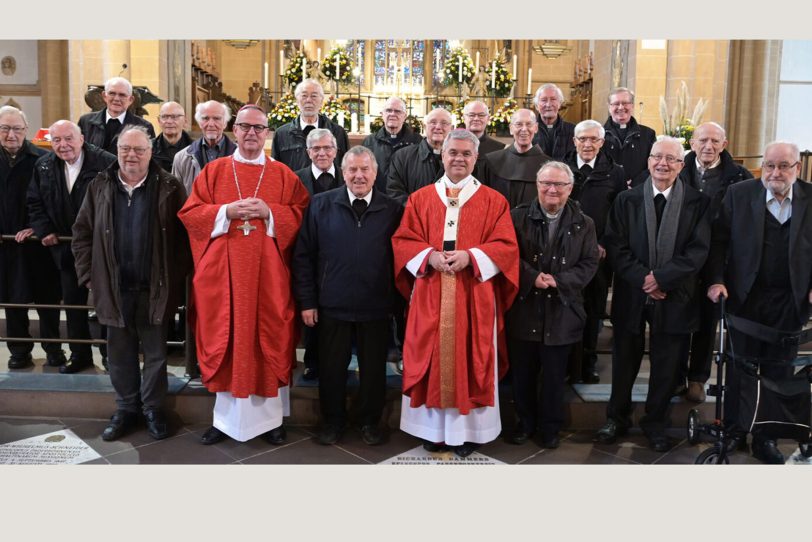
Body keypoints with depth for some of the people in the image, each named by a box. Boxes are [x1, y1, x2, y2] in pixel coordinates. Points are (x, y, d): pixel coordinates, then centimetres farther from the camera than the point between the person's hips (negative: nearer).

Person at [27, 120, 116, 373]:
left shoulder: (105, 162, -16)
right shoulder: (43, 166, 3)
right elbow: (35, 202, 11)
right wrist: (44, 230, -2)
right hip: (66, 248, 5)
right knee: (73, 303, 12)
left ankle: (110, 353, 21)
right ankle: (79, 354, 26)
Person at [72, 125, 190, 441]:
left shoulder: (169, 188, -3)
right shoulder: (99, 187, 6)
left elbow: (183, 237, -3)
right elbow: (82, 234, 10)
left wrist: (177, 278, -8)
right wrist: (88, 275, 4)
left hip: (155, 288, -2)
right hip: (114, 288, 3)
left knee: (155, 353, 8)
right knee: (120, 353, 13)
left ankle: (154, 409, 24)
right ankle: (126, 408, 29)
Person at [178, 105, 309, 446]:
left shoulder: (284, 174, 7)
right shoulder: (213, 170, 8)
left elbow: (301, 214, 1)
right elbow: (189, 213, 3)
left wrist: (270, 212, -15)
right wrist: (226, 211, -13)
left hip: (269, 275, 0)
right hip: (223, 274, 1)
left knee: (269, 343, 4)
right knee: (226, 341, 5)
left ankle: (270, 418, 16)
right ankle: (226, 418, 17)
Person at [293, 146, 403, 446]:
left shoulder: (393, 210, 0)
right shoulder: (321, 205, 0)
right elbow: (303, 255, 1)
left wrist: (399, 300, -1)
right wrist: (307, 301, -2)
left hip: (376, 307, 0)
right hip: (332, 305, 0)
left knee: (374, 367, 12)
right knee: (331, 366, 12)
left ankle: (370, 421, 31)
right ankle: (332, 420, 31)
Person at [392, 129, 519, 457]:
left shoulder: (493, 201, 4)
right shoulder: (420, 199, 9)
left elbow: (507, 246, -2)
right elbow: (402, 240, 5)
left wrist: (471, 256, -17)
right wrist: (430, 256, -14)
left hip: (474, 298, -1)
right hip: (430, 298, 2)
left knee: (470, 361, 4)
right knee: (432, 361, 6)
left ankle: (467, 431, 17)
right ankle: (433, 428, 20)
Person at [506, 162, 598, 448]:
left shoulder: (583, 224, 4)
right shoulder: (518, 217, 0)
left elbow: (589, 264, 0)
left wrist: (559, 281, -14)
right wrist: (532, 277, -18)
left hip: (561, 312, 0)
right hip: (523, 309, 0)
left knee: (555, 375, 11)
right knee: (522, 372, 11)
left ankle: (551, 425, 30)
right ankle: (525, 421, 31)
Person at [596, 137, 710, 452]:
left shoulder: (698, 203, -1)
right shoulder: (627, 200, 2)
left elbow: (698, 252, -7)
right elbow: (615, 248, -4)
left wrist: (661, 278, -17)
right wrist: (643, 280, -14)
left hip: (675, 297, 0)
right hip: (631, 294, 1)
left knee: (666, 364, 10)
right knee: (624, 361, 12)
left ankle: (655, 423, 30)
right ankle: (617, 418, 30)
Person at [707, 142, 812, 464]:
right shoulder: (739, 193, -1)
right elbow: (719, 240, -2)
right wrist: (716, 280, -11)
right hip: (745, 297, -1)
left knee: (778, 373, 10)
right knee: (738, 369, 10)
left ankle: (766, 438, 24)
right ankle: (733, 431, 26)